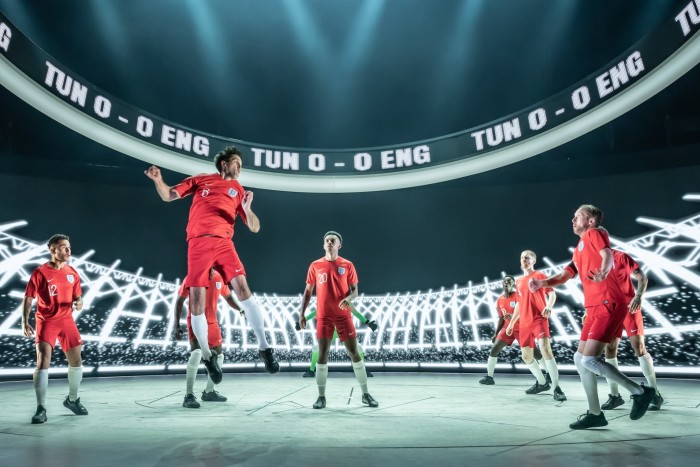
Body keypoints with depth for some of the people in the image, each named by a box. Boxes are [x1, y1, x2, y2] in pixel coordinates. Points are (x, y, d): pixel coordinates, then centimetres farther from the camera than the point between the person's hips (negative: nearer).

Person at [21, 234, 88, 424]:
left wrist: (79, 303, -10)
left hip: (66, 320, 5)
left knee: (76, 360, 10)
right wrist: (25, 322, -15)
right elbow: (28, 298, -7)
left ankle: (72, 399, 30)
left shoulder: (72, 273, 4)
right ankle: (41, 409, -3)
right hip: (46, 321, -5)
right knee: (43, 361, -14)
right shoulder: (40, 272, -9)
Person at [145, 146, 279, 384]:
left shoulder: (238, 190, 16)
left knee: (243, 290, -19)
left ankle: (264, 348, -11)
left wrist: (247, 209, -10)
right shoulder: (200, 179, 17)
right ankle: (207, 356, 17)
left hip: (223, 242, 0)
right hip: (198, 244, 0)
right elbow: (168, 196, 17)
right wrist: (158, 180, -4)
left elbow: (254, 227, 10)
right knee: (197, 303, -2)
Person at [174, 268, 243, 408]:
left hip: (212, 322, 6)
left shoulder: (219, 278, -4)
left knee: (219, 355, 10)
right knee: (197, 352, -26)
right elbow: (180, 301, -8)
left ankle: (209, 392, 29)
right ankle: (189, 396, -16)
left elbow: (228, 296, 10)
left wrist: (240, 309, -8)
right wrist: (177, 325, -13)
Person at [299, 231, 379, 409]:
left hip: (343, 315, 0)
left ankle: (365, 394, 13)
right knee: (322, 354, 1)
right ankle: (321, 396, 12)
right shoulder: (315, 266, 4)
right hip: (323, 316, 1)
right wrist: (302, 313, 3)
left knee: (354, 353, 1)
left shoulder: (347, 265, 1)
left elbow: (355, 290, 4)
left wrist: (348, 299, -19)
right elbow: (308, 291, 9)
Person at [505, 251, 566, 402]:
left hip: (539, 319, -7)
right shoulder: (518, 281, 18)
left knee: (545, 348, -25)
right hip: (524, 323, 7)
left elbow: (552, 293, -6)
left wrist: (548, 307, -27)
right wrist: (511, 323, 21)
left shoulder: (540, 275, 2)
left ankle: (556, 388, -20)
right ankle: (542, 383, 28)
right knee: (526, 356, 9)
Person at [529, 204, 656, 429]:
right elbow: (564, 276, 18)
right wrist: (542, 282, -2)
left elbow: (608, 254, -20)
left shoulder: (595, 233, -1)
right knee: (580, 359, 9)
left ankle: (640, 391, 4)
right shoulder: (579, 250, 23)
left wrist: (603, 272, -42)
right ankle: (595, 414, 18)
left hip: (609, 305, -9)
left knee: (589, 360, -14)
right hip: (595, 308, 9)